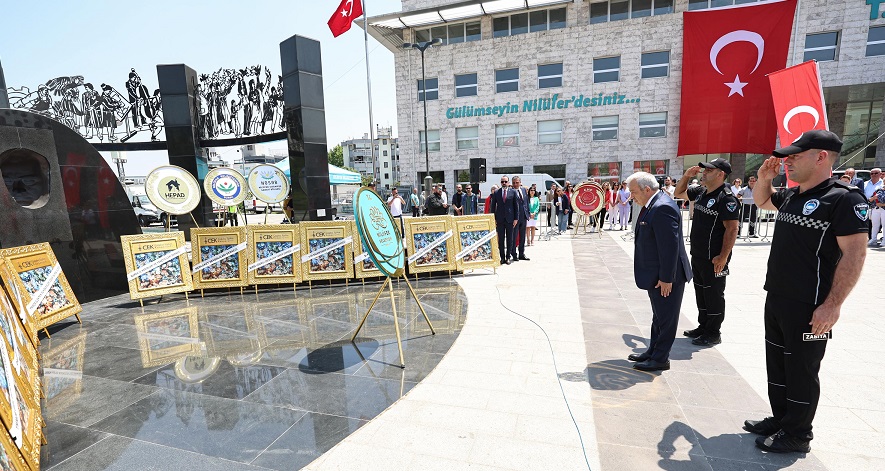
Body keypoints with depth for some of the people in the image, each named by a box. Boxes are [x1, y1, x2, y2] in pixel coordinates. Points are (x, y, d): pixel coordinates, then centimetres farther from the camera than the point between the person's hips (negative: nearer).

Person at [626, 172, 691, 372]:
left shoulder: (663, 208, -22)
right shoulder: (651, 206, 10)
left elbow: (670, 246, -25)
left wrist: (666, 278, -22)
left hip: (666, 277, -10)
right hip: (657, 276, 10)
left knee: (666, 318, 4)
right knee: (659, 317, 20)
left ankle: (660, 359, 17)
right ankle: (653, 352, 34)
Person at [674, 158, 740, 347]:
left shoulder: (727, 198, -16)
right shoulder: (701, 191, 8)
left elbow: (732, 229, -20)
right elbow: (679, 193, 24)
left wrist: (723, 257, -23)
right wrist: (687, 176, 7)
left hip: (714, 258, -9)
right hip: (697, 254, 9)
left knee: (713, 295, 3)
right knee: (700, 292, 17)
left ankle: (713, 333, 15)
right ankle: (703, 326, 31)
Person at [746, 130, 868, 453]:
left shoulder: (843, 197, -14)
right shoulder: (791, 195, 9)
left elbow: (855, 254, -18)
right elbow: (761, 201, 30)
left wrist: (832, 305, -22)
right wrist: (764, 179, 8)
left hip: (809, 306, -8)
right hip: (776, 297, 8)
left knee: (801, 370, 6)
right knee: (777, 363, 18)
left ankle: (797, 434, 23)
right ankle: (780, 419, 34)